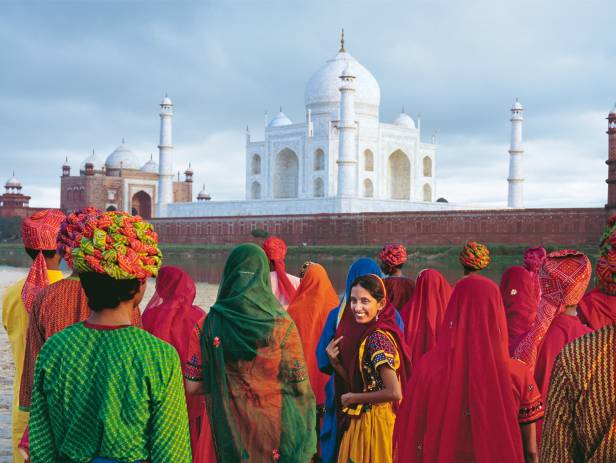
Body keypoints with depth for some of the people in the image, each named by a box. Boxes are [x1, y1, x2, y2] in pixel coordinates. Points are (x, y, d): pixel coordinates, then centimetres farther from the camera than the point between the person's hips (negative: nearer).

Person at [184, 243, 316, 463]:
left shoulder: (211, 322, -8)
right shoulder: (282, 324, -12)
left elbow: (193, 385, -5)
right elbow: (300, 387, -11)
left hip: (230, 428, 2)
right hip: (276, 427, -2)